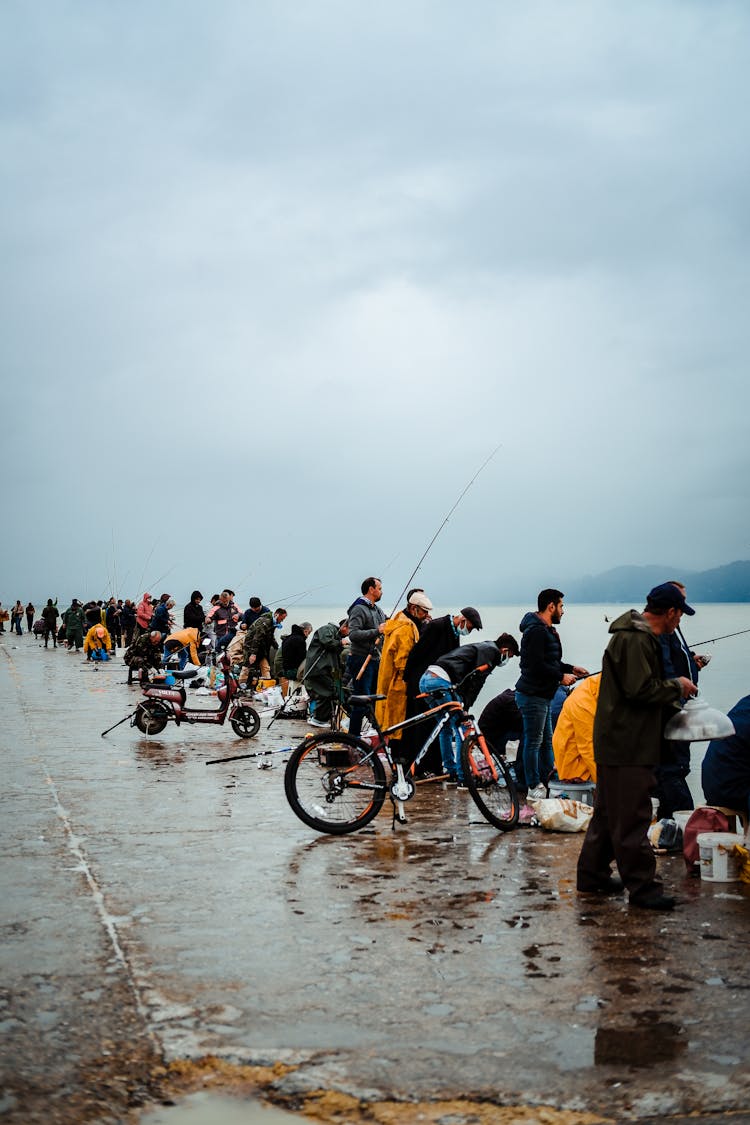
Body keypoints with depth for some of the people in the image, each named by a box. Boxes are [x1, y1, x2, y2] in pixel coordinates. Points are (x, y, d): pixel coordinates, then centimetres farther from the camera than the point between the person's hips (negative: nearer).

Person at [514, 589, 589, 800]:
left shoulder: (547, 630, 17)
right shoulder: (536, 631, -19)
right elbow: (537, 665, -26)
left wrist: (571, 668, 12)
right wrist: (561, 676, -17)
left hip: (543, 695, 11)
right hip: (533, 695, -11)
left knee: (546, 741, 16)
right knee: (533, 742, -3)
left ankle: (547, 782, 25)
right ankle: (534, 788, 5)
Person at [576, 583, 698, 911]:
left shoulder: (643, 638, 17)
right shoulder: (634, 640, -18)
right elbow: (641, 690, -24)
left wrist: (674, 708, 16)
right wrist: (677, 686, -10)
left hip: (620, 744, 11)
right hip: (626, 746, -11)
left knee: (609, 813, 17)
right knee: (632, 817, -5)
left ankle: (592, 876, 25)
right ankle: (643, 887, 0)